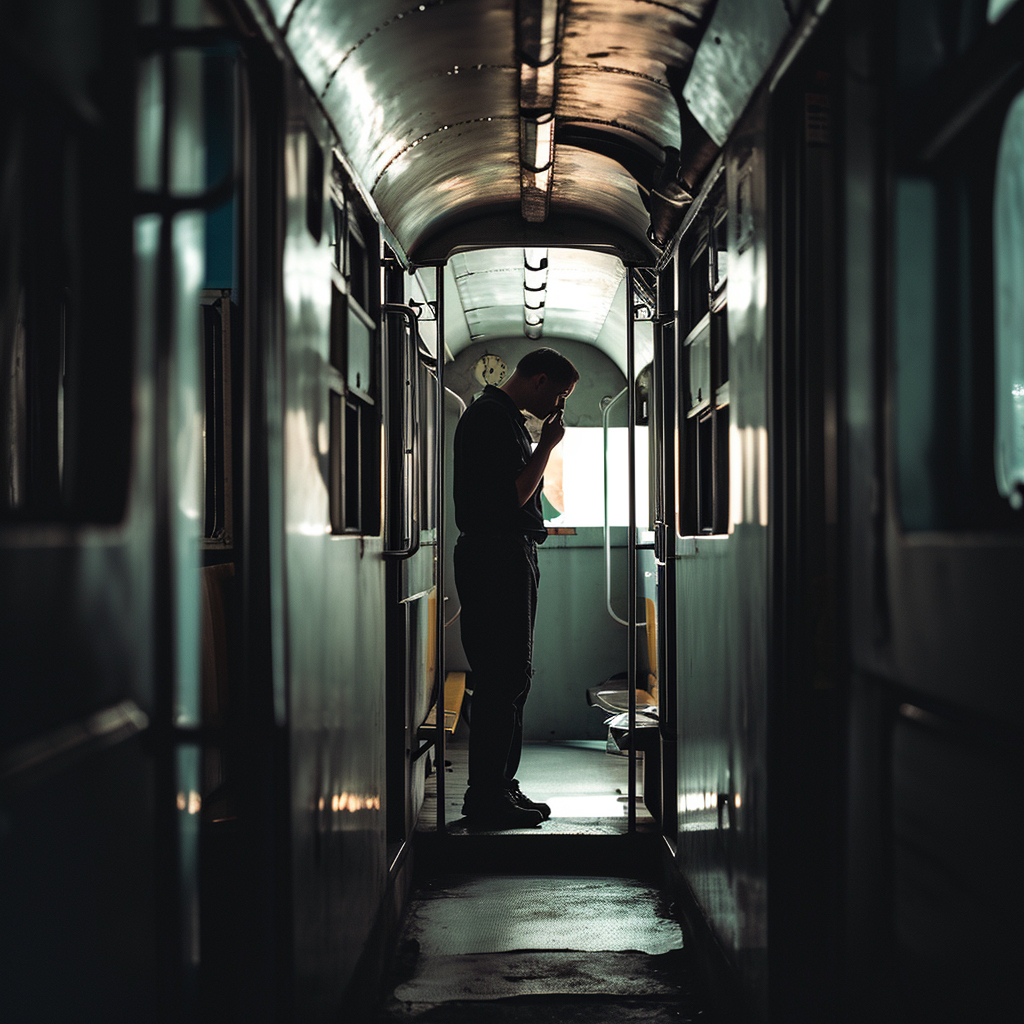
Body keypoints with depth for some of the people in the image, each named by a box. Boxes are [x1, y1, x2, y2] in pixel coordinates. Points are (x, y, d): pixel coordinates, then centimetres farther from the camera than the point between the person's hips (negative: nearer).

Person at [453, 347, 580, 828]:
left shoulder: (505, 417, 21)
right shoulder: (490, 417, -11)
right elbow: (515, 495, -17)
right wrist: (548, 444, -9)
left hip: (511, 557, 11)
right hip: (498, 558, -11)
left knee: (509, 677, 13)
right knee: (504, 678, -10)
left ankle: (497, 788, 18)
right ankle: (488, 798, -7)